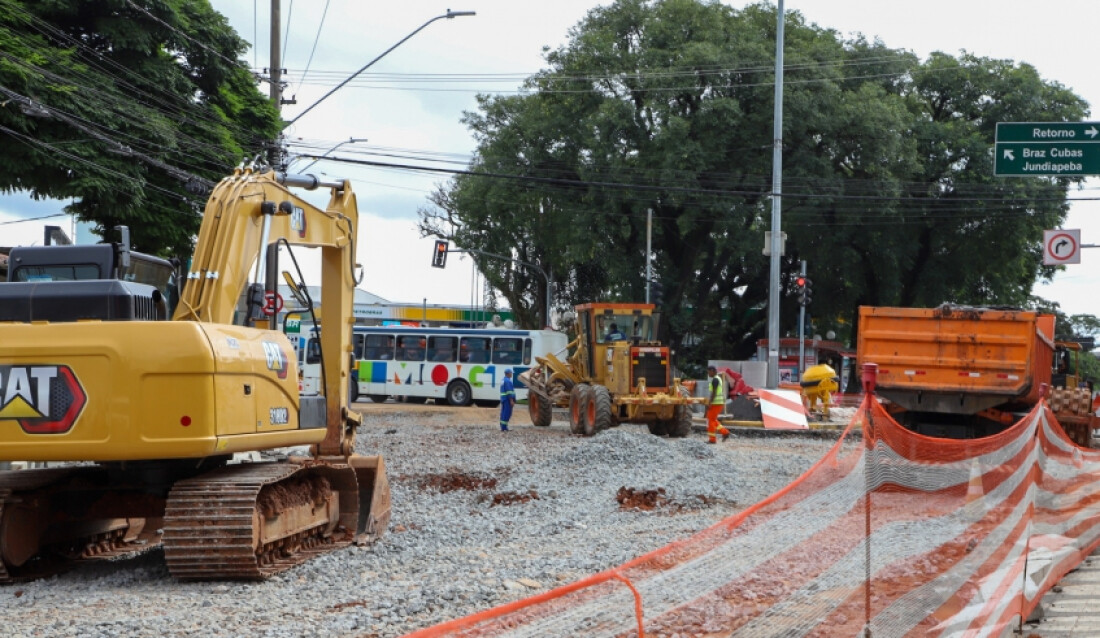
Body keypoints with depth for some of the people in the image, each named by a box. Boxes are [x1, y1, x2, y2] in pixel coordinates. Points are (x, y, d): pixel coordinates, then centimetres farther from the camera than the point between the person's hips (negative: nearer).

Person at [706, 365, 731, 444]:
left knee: (711, 420, -4)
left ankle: (712, 439, -2)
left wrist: (709, 403, -21)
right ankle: (725, 432, 13)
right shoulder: (718, 379, 16)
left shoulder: (714, 380, -15)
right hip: (719, 402, 10)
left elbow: (714, 392, -21)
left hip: (715, 403, -10)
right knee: (713, 420, 17)